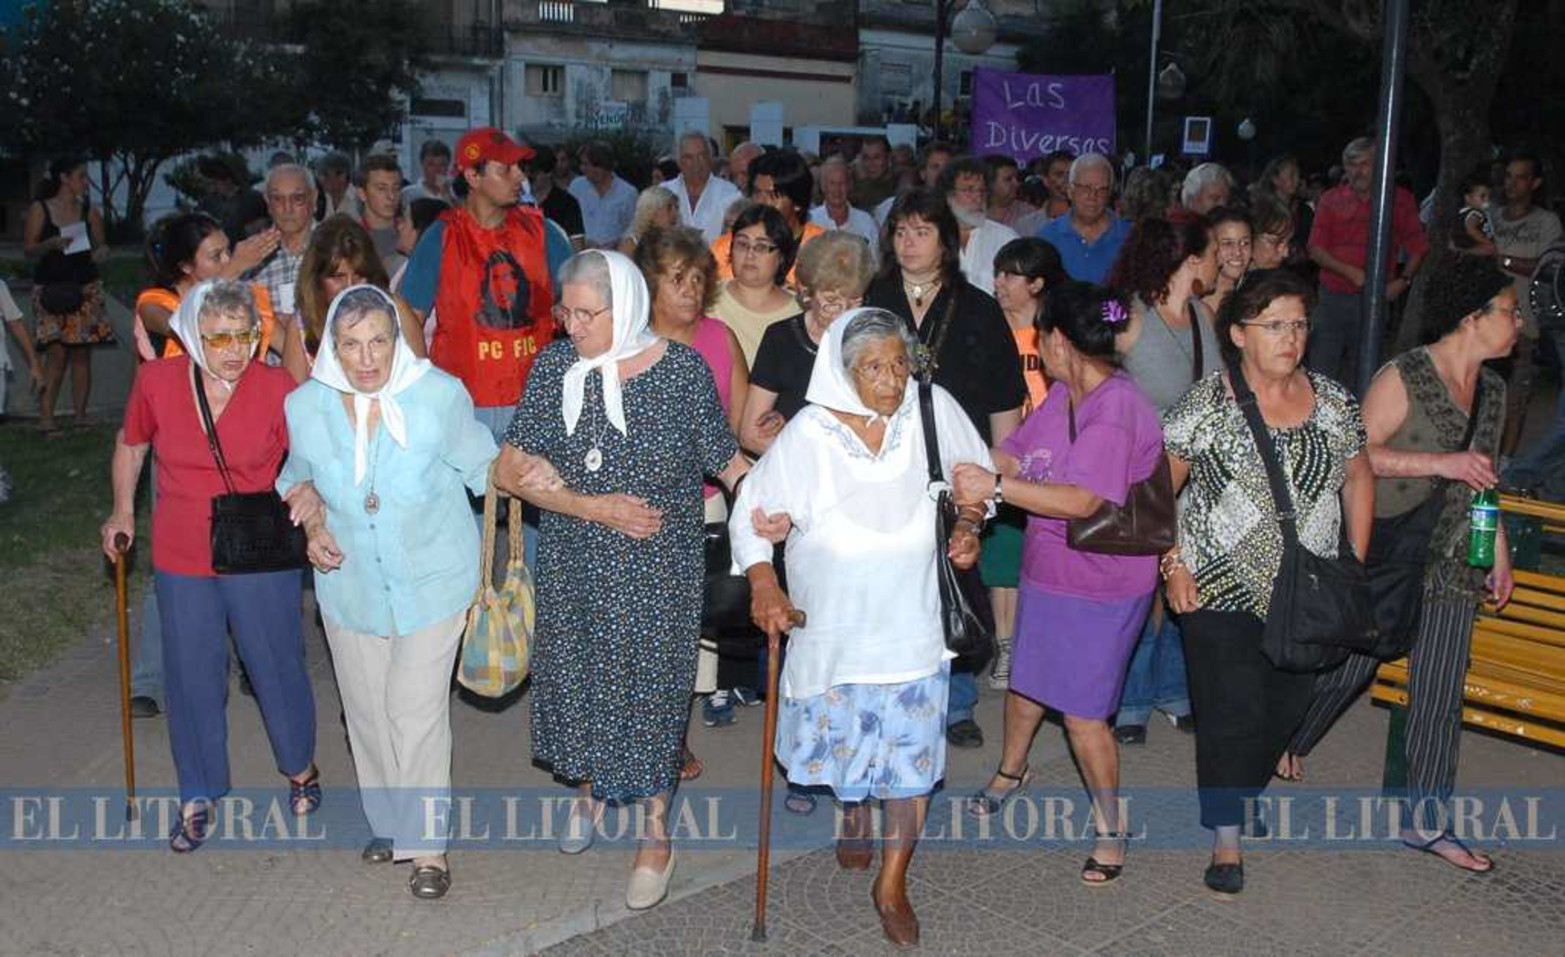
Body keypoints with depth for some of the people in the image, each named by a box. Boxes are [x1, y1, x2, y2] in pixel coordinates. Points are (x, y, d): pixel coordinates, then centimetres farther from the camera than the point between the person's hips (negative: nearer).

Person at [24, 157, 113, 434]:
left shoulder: (88, 210, 9)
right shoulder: (40, 209, 0)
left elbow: (100, 245, 17)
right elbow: (28, 250, 0)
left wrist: (101, 252, -7)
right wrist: (51, 244, -19)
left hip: (85, 287, 3)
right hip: (51, 289, -3)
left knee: (82, 353, 1)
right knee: (56, 352, -11)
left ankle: (80, 416, 7)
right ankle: (46, 417, -6)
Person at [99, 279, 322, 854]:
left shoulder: (278, 390, -15)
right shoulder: (156, 382, -8)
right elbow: (131, 443, 11)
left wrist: (314, 490, -28)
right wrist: (123, 510, 7)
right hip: (181, 561, 2)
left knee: (277, 666, 12)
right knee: (192, 679, 11)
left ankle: (300, 768, 38)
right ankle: (199, 797, 30)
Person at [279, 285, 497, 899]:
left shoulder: (440, 395, -18)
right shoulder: (305, 406, -9)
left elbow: (483, 469, -4)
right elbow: (295, 478, 11)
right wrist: (311, 526, -7)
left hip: (432, 579, -3)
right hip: (350, 585, 4)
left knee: (417, 710, -6)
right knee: (367, 711, 15)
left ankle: (427, 846, 11)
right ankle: (387, 823, 36)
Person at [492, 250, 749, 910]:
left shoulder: (682, 369, -10)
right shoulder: (555, 367, -5)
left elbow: (724, 457, 0)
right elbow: (511, 469, -7)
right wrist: (594, 508, -17)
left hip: (657, 568, -3)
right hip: (573, 563, 3)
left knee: (650, 683, 6)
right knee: (576, 671, 17)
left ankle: (656, 830, 27)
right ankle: (589, 788, 46)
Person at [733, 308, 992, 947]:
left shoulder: (934, 410, -9)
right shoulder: (809, 434, -14)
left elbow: (976, 474, 9)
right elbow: (751, 513, -8)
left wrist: (968, 524, -8)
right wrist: (763, 584, -20)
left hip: (911, 617, 1)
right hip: (831, 618, 0)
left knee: (912, 748, 1)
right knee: (842, 732, 17)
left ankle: (892, 887, 16)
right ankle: (853, 814, 51)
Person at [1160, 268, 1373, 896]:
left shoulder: (1333, 402, 2)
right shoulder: (1206, 406, -9)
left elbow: (1358, 478, 12)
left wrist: (1356, 563, 8)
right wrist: (1173, 565, -9)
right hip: (1223, 593, -4)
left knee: (1286, 709, 14)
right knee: (1230, 717, 1)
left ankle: (1243, 793, 41)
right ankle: (1226, 838, 17)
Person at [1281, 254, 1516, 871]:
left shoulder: (1492, 389, 10)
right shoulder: (1405, 377, -14)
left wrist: (1499, 554, 20)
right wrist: (1440, 463, -26)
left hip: (1452, 563, 7)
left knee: (1440, 694, 8)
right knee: (1347, 666, 8)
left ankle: (1426, 821, 19)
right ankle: (1288, 743, 36)